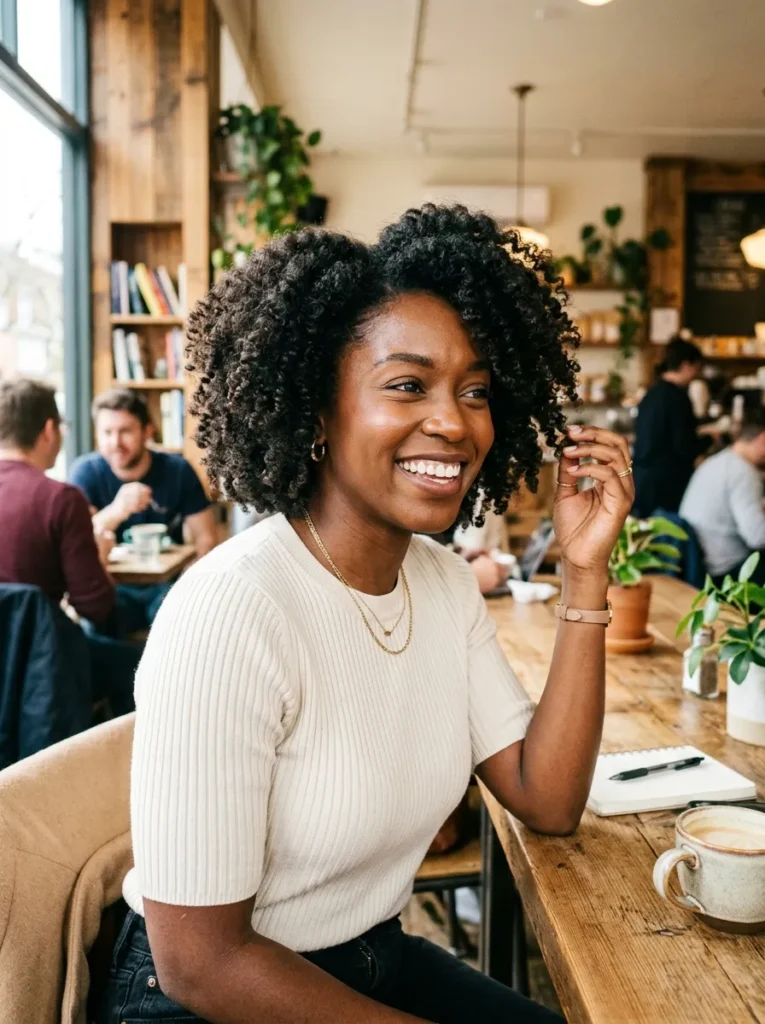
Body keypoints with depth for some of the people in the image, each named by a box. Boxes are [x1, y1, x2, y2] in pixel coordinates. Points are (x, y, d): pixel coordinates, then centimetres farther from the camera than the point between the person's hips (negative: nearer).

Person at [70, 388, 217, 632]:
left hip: (166, 585, 1)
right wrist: (115, 511, -39)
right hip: (112, 587, -1)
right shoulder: (86, 471, -7)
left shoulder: (177, 470, -4)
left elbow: (205, 538, -1)